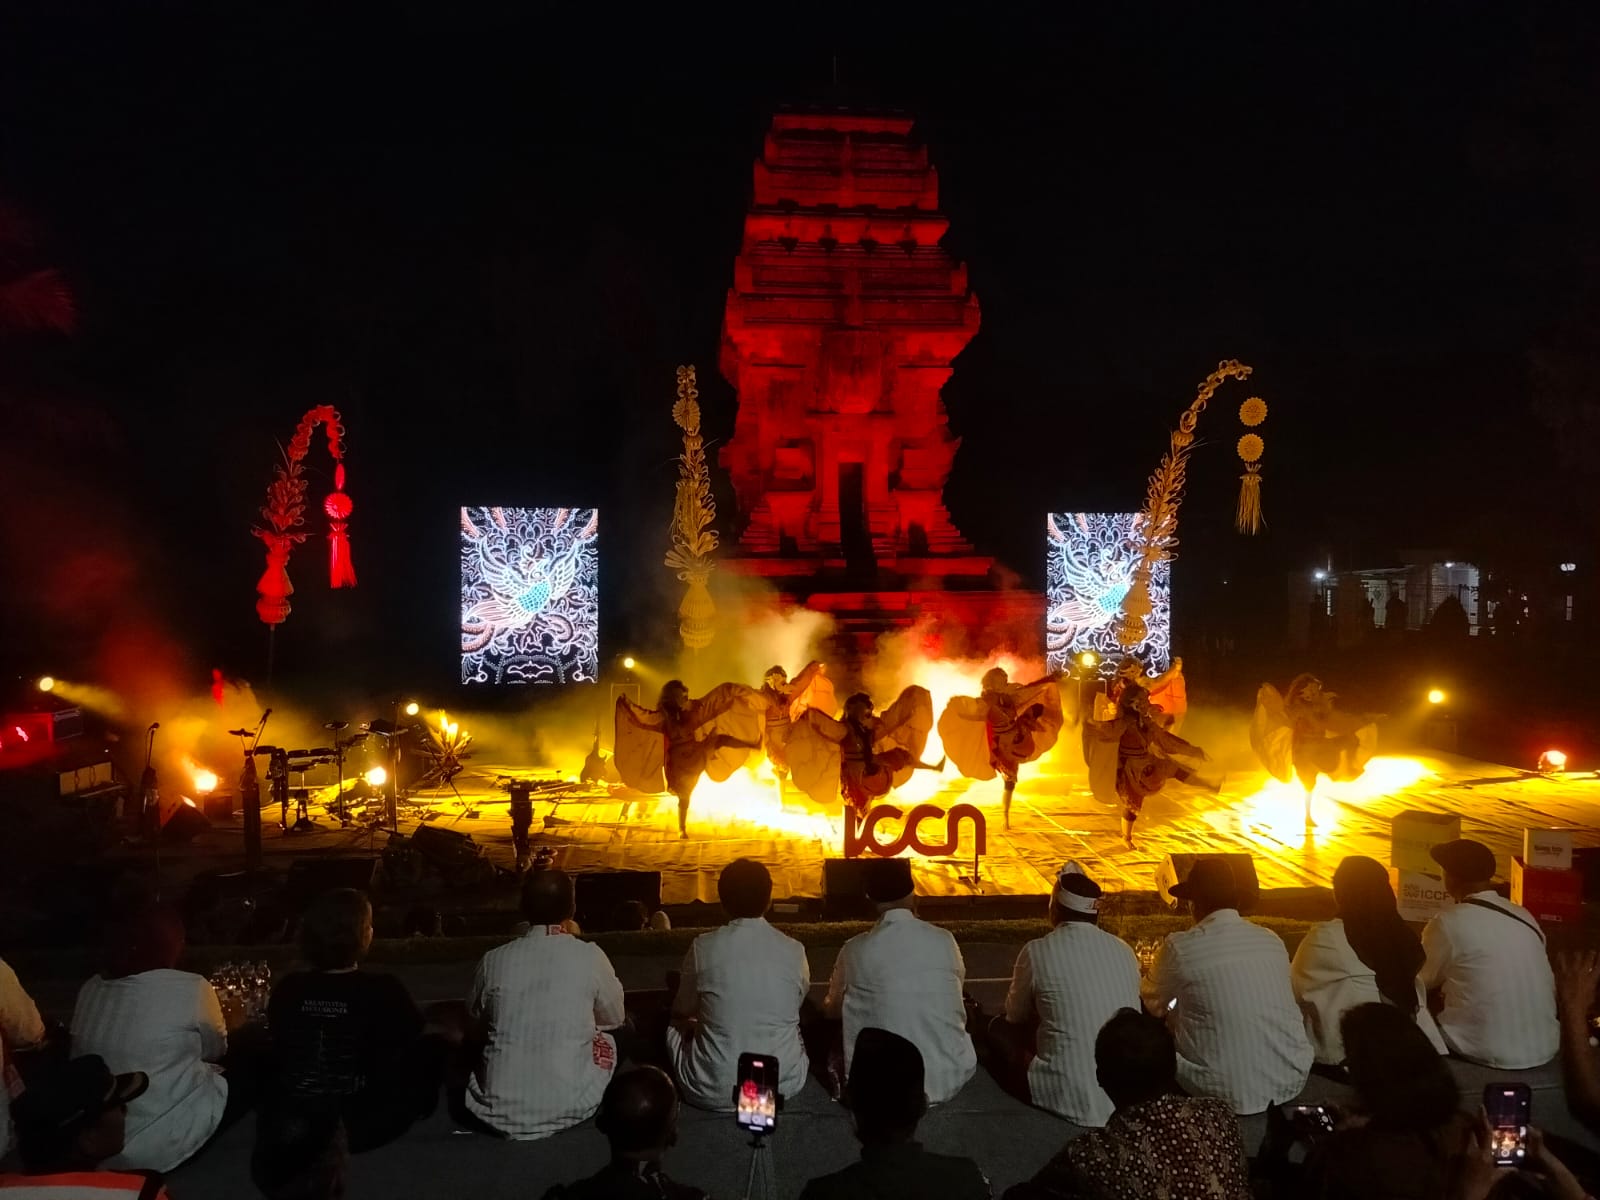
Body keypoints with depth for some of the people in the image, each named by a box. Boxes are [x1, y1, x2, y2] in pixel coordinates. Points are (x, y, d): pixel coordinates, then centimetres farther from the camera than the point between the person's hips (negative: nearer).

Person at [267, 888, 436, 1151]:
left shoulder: (287, 988, -7)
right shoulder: (383, 990, -17)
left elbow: (275, 1054, 9)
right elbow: (416, 1036, -2)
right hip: (364, 1125, -3)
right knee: (432, 1048, 13)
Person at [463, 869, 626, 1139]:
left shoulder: (494, 960, -4)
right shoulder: (591, 957, -8)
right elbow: (614, 1018, 10)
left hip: (499, 1111, 2)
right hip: (570, 1108, -1)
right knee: (607, 1037, 25)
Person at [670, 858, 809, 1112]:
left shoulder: (703, 947, -10)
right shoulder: (794, 951, -6)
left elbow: (683, 1011, 7)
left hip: (713, 1091, -2)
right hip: (784, 1086, 2)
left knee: (675, 1026, 26)